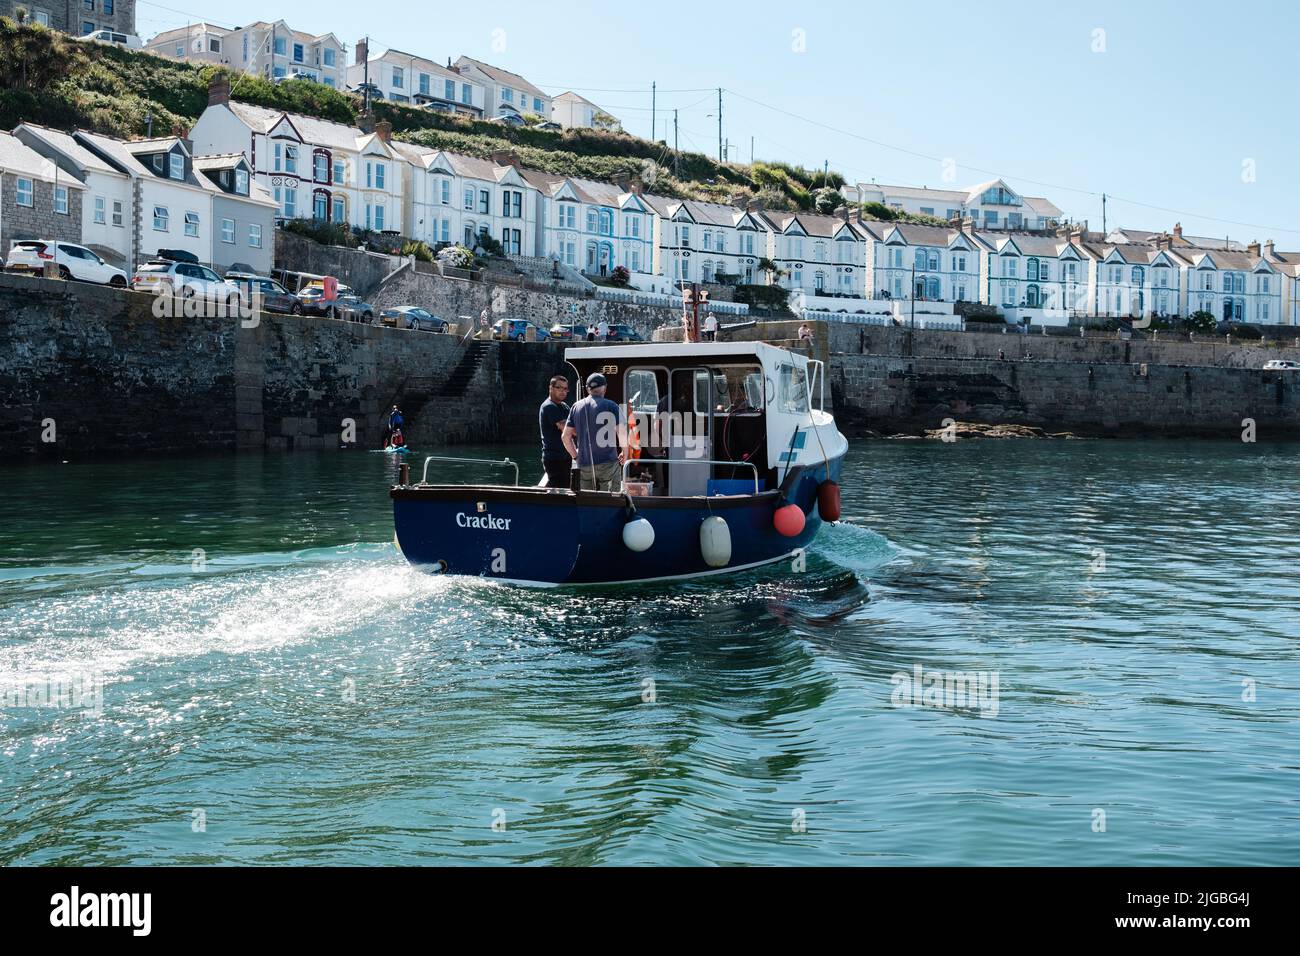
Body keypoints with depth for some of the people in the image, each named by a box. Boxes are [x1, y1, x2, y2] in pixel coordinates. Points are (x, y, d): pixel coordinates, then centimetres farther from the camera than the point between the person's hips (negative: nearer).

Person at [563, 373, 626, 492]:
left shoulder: (576, 407, 7)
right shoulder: (611, 406, -6)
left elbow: (565, 436, 8)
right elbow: (623, 434, -12)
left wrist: (575, 456, 19)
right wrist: (624, 453, 4)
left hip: (584, 464, 4)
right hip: (608, 463, -4)